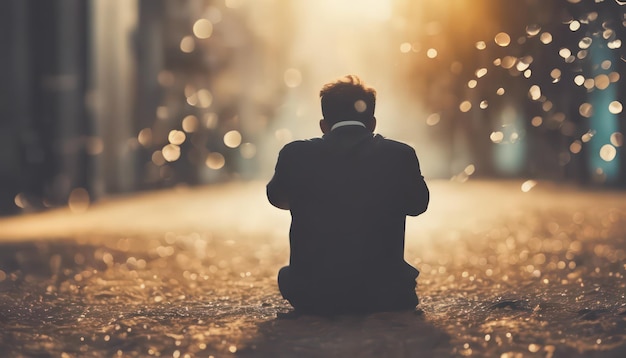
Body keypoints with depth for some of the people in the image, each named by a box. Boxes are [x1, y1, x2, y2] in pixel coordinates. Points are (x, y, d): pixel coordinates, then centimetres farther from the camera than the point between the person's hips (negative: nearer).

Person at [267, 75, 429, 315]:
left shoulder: (295, 155, -4)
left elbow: (277, 199, 19)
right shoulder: (399, 155, -6)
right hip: (384, 296, 1)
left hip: (313, 299, 0)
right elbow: (418, 204, 15)